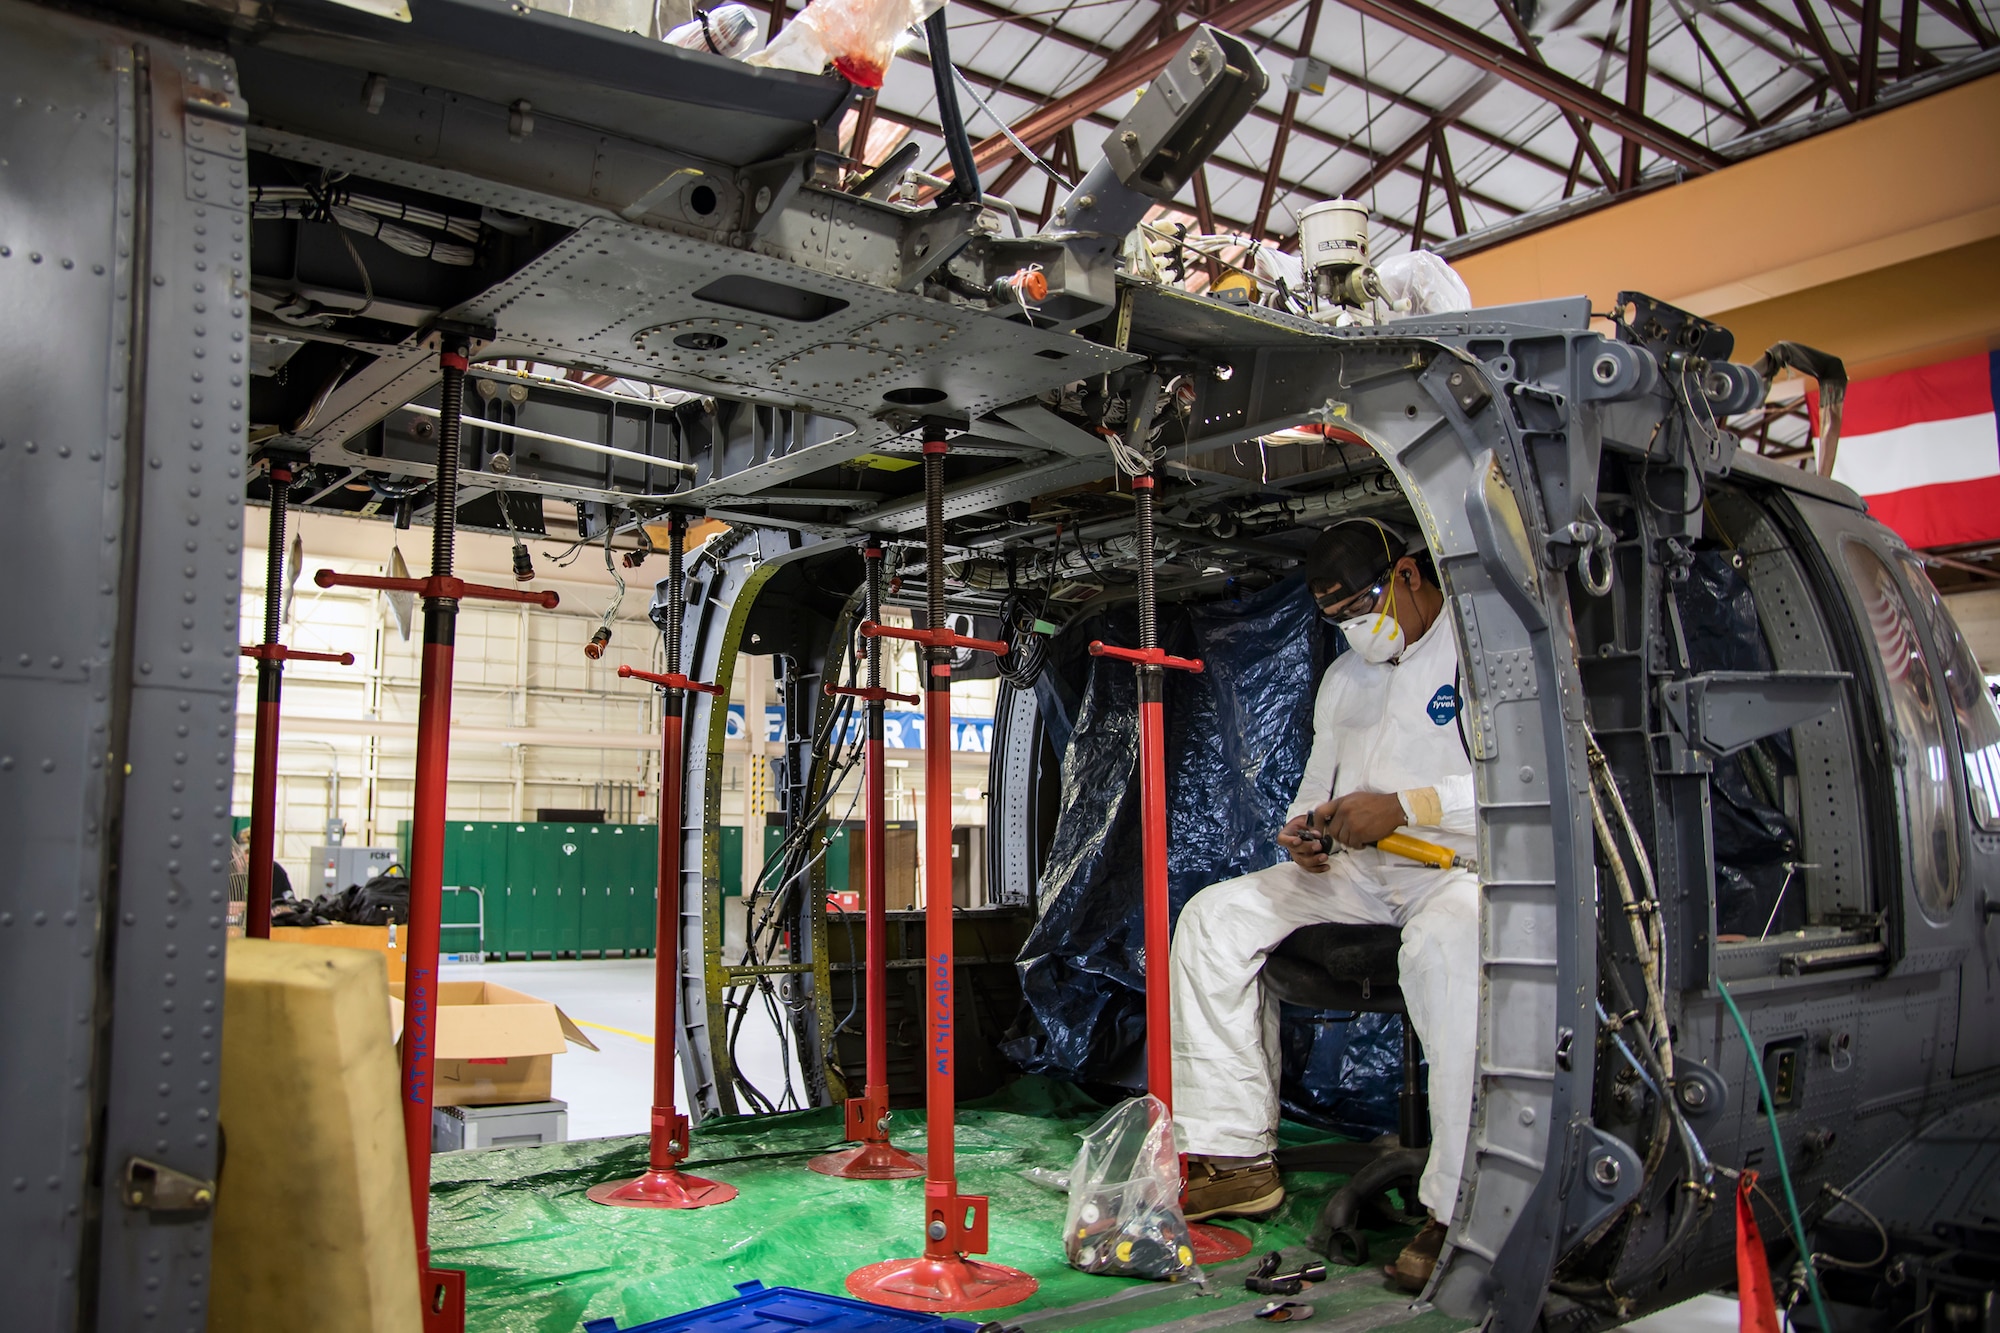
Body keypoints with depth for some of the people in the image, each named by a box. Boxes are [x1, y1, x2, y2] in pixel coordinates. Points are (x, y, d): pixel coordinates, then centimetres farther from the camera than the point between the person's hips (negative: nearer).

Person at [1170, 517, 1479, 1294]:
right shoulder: (1343, 676, 21)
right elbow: (1318, 785, 26)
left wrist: (1403, 807, -20)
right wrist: (1306, 832, 2)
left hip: (1465, 864, -7)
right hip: (1357, 873, 8)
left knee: (1446, 942, -41)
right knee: (1214, 917, -7)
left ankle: (1460, 1210, -34)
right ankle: (1236, 1157, -7)